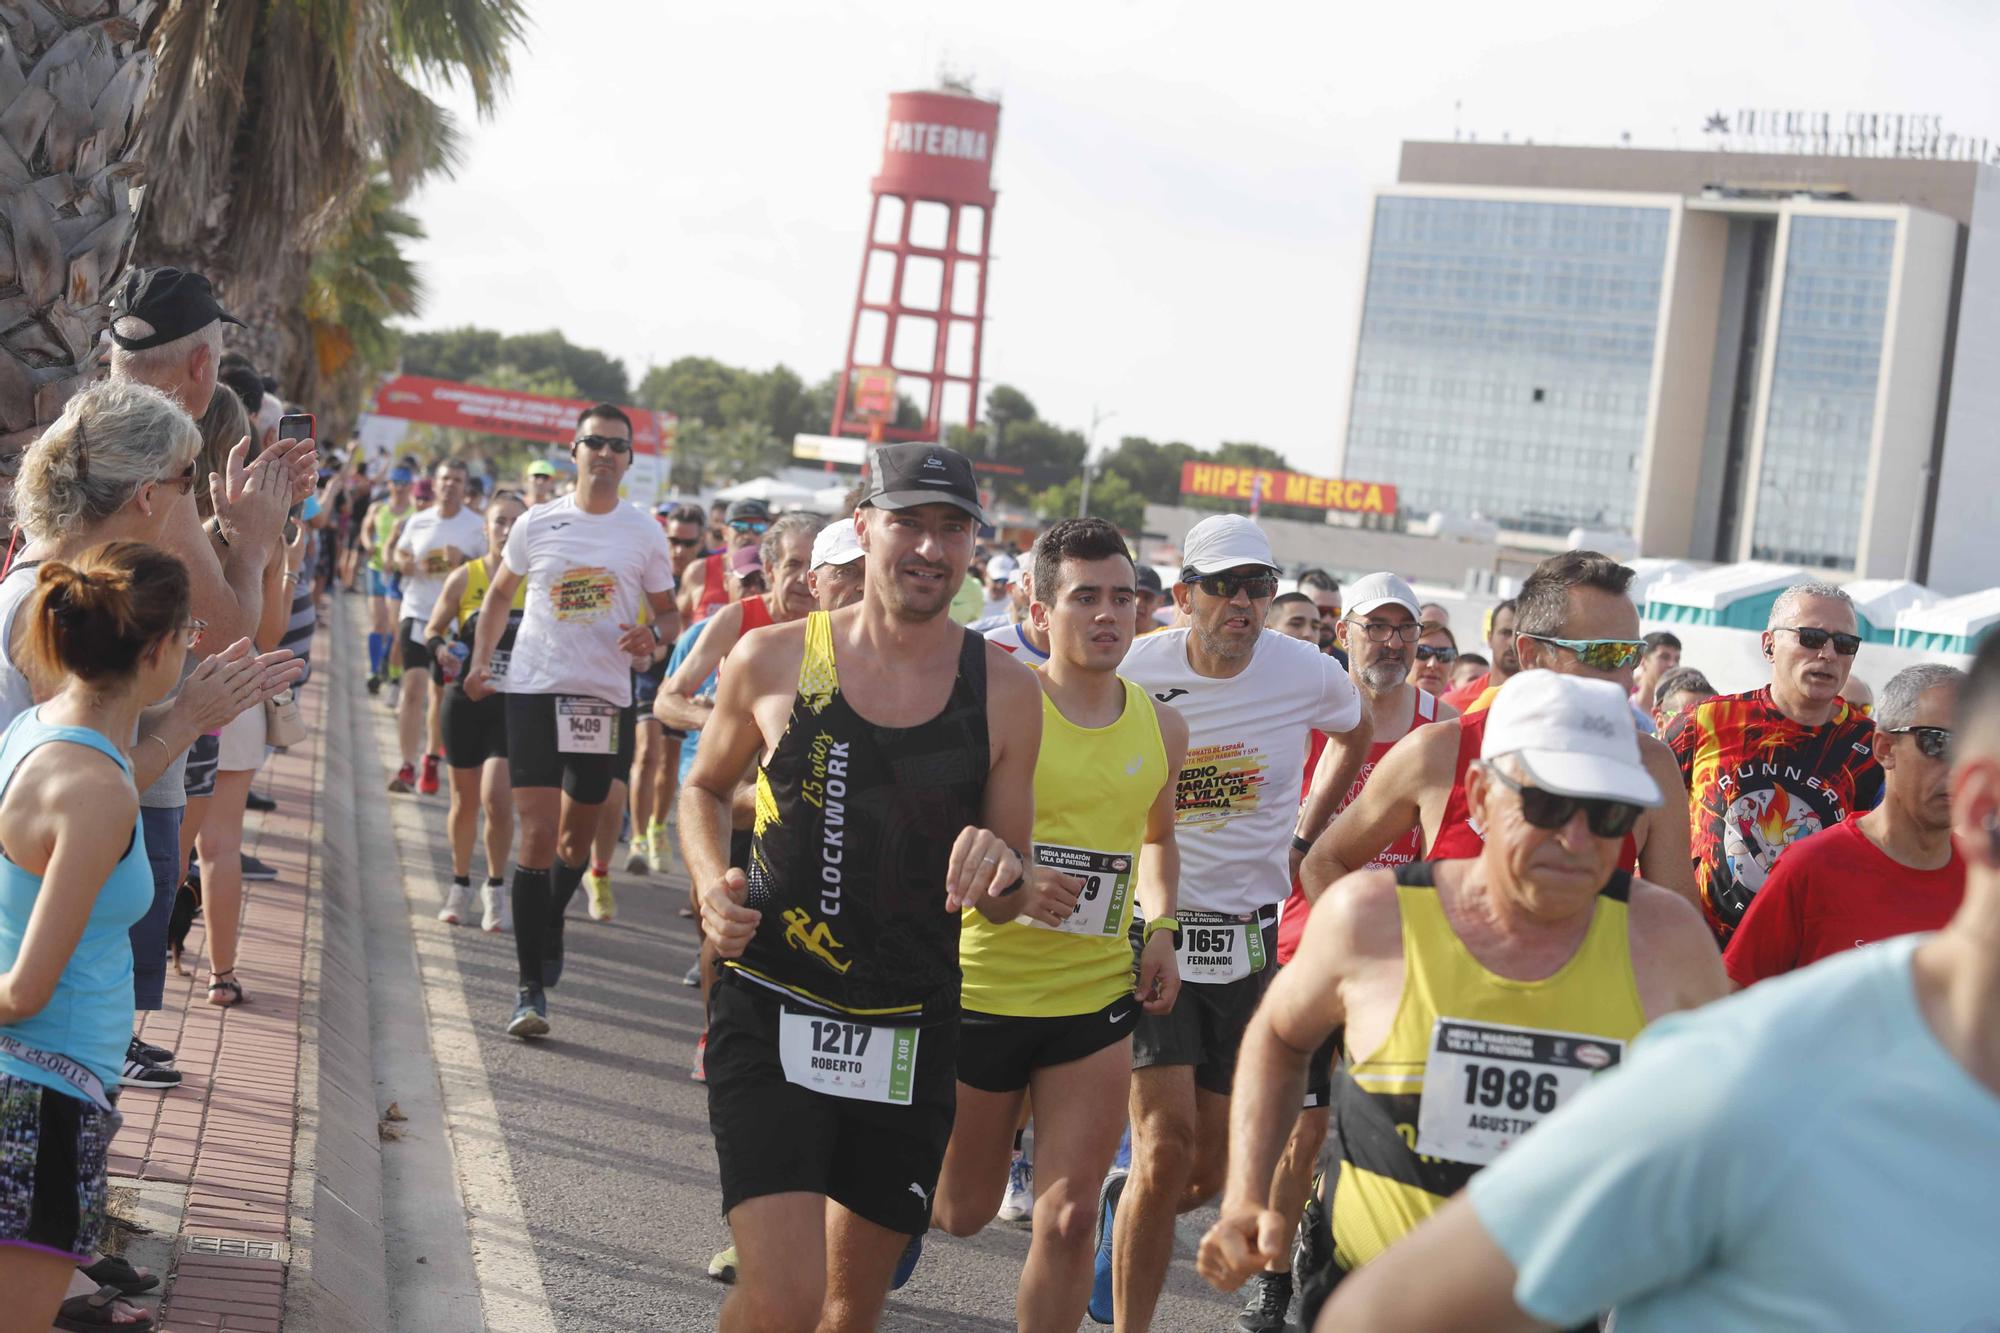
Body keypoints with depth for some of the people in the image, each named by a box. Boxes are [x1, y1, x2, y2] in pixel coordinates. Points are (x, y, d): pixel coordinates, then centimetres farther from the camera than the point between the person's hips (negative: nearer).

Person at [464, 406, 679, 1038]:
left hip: (606, 698, 1)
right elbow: (499, 593, 16)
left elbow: (669, 613, 9)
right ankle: (531, 987, -8)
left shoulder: (645, 532, 2)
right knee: (537, 835, -10)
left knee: (577, 833, 14)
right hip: (535, 690, -1)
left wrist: (653, 634, -14)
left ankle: (550, 930, 42)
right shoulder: (537, 524, 2)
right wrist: (480, 661, 3)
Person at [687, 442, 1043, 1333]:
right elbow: (705, 788, 16)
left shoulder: (1003, 692, -1)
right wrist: (713, 884, -4)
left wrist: (1003, 875, -16)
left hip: (911, 1036, 2)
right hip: (772, 1018, -2)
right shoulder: (773, 660, -3)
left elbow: (1006, 904, 8)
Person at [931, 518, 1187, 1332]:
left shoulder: (1161, 728, 4)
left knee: (1069, 1217, -3)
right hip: (980, 986, -3)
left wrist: (1159, 927, 7)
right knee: (964, 1211, 15)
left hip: (1097, 998, 3)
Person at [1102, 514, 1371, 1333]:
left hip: (1248, 935, 3)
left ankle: (1121, 1204, 42)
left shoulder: (1309, 676, -4)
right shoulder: (1134, 674, -10)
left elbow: (1354, 735, 20)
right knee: (1169, 1147, -15)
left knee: (1208, 1169, 9)